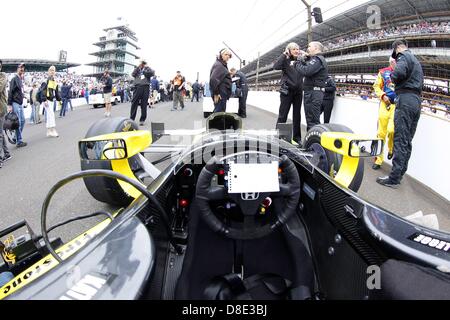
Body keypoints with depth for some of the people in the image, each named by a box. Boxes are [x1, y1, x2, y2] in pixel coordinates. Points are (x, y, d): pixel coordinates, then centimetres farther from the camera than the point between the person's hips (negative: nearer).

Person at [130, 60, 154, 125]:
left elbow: (152, 73, -2)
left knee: (144, 104, -1)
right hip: (137, 86, 1)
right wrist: (138, 67, 3)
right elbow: (133, 74, 5)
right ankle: (131, 118, 2)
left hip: (145, 87, -1)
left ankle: (142, 120, 6)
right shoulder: (137, 69, 24)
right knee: (134, 103, -3)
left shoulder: (147, 69, 19)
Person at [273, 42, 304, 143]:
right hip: (287, 91, -4)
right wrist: (284, 54, -13)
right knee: (283, 114, -1)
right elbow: (276, 66, -18)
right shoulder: (285, 60, -1)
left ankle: (297, 136, 20)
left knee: (297, 115, 10)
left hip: (298, 91, 4)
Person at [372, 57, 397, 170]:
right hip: (385, 104, 2)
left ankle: (391, 150, 13)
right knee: (381, 132, 3)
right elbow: (376, 86, 11)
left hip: (398, 105, -2)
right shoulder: (383, 72, 7)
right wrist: (382, 95, -5)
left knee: (391, 130, -19)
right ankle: (378, 160, 12)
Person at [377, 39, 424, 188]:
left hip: (406, 99, -9)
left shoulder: (404, 56, -1)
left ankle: (394, 179, -12)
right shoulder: (416, 61, 28)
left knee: (400, 140, -12)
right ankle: (400, 173, 15)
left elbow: (399, 72, -21)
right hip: (417, 100, 9)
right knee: (407, 141, 9)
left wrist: (392, 77, -1)